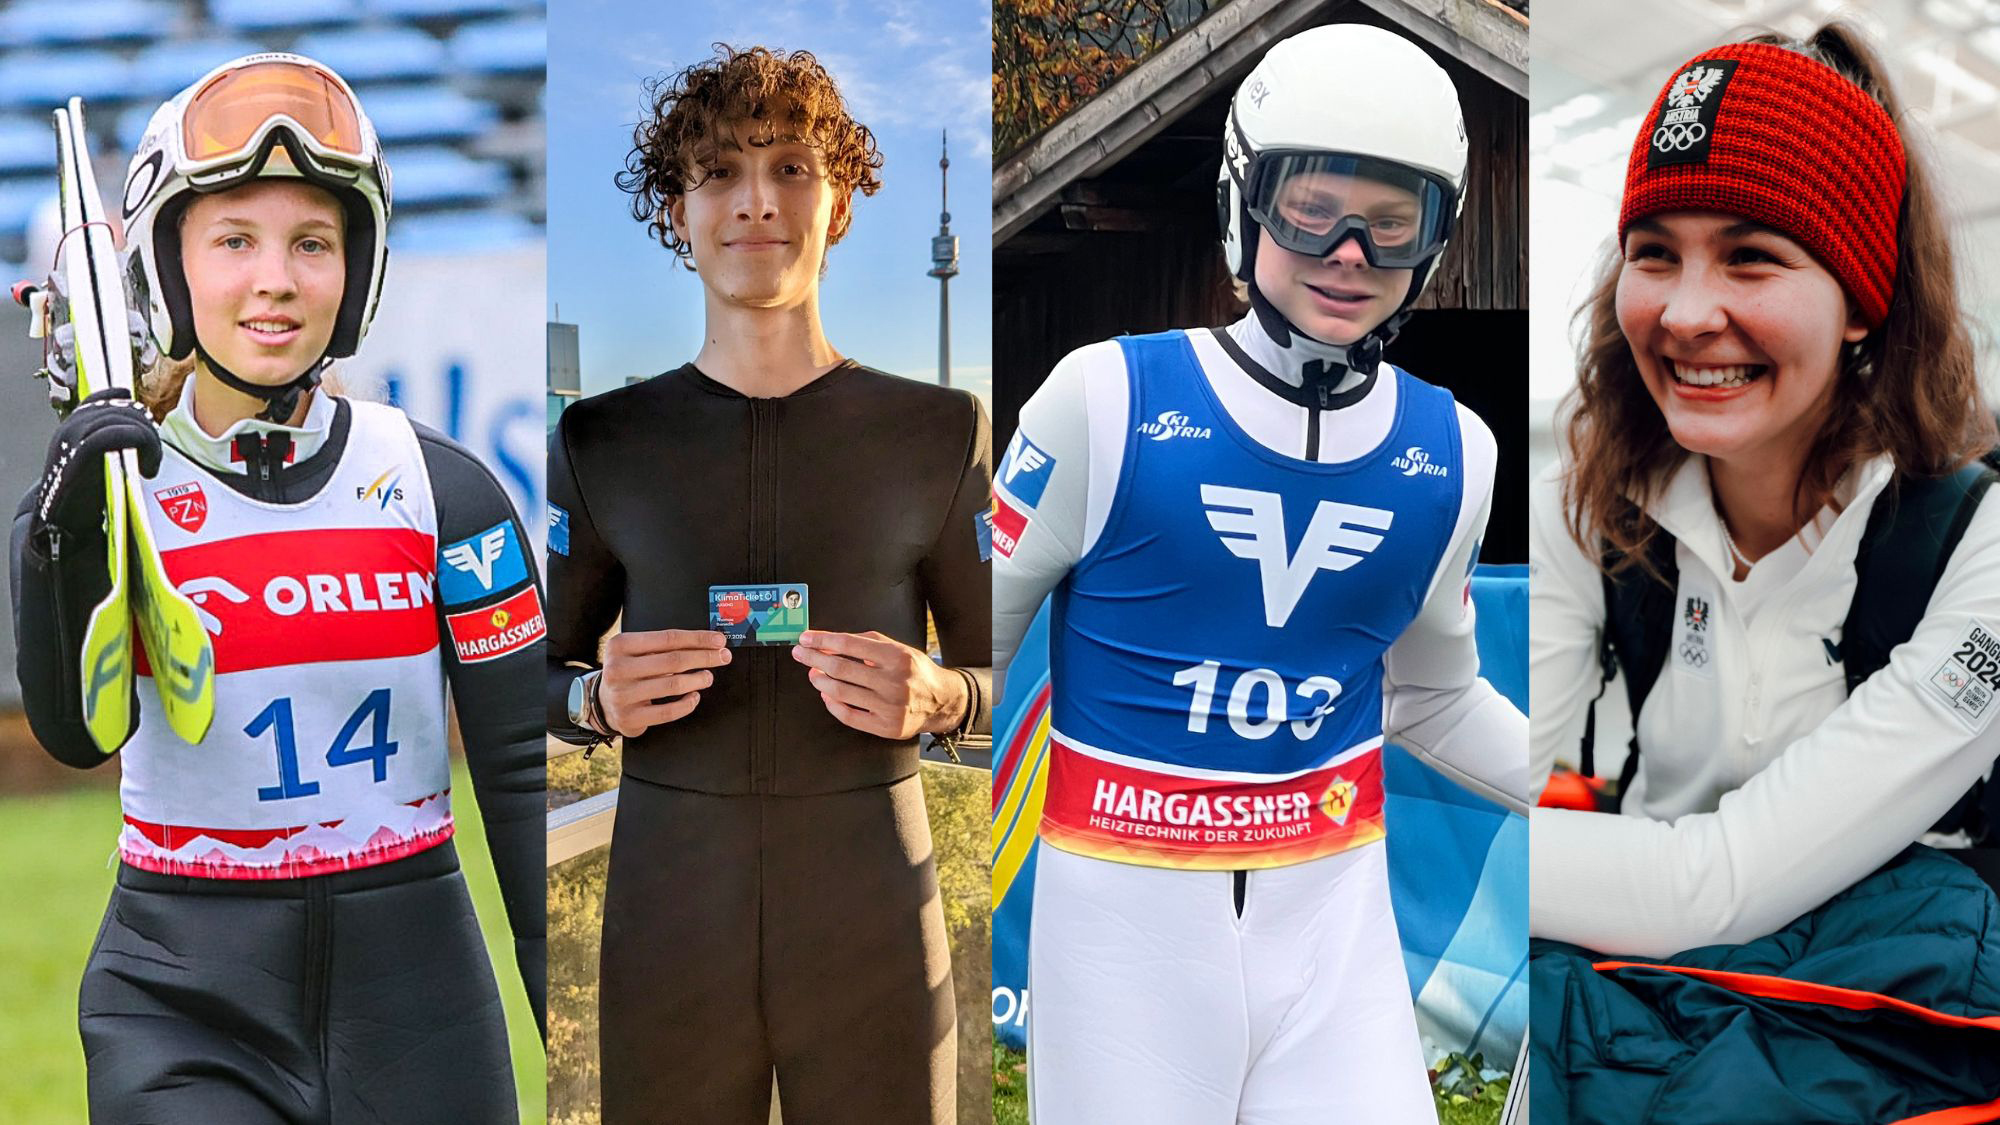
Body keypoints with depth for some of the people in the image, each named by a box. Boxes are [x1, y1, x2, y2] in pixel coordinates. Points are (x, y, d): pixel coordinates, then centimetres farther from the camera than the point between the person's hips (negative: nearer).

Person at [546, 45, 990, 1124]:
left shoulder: (939, 431, 3)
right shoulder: (601, 441, 4)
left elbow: (1012, 686, 8)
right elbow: (543, 677, 12)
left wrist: (937, 699, -16)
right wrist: (598, 699, -12)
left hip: (876, 927, 0)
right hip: (669, 927, 1)